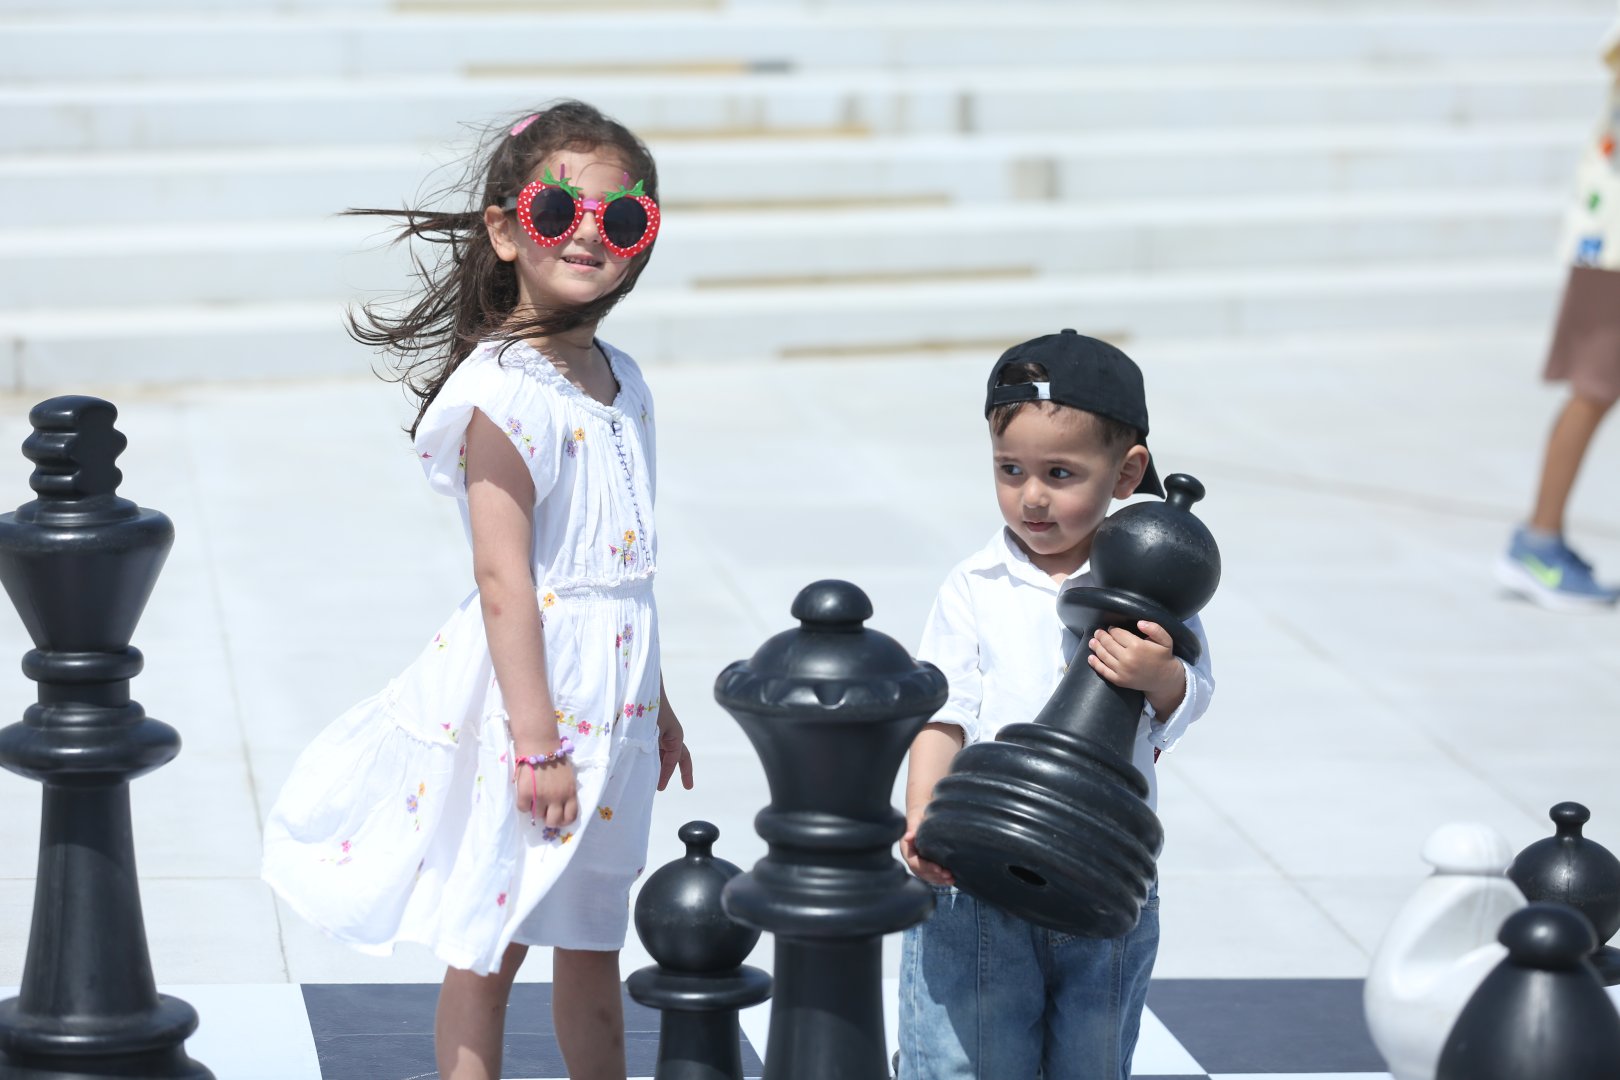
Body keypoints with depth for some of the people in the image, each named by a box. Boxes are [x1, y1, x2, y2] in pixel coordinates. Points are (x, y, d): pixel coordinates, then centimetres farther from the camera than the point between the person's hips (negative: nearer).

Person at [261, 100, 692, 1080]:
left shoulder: (620, 383, 9)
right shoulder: (506, 393, -18)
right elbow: (503, 577, -21)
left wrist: (654, 701, 22)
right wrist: (536, 740, -23)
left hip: (608, 700, 8)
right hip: (530, 687, -8)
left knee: (592, 944, 19)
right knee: (488, 948, 2)